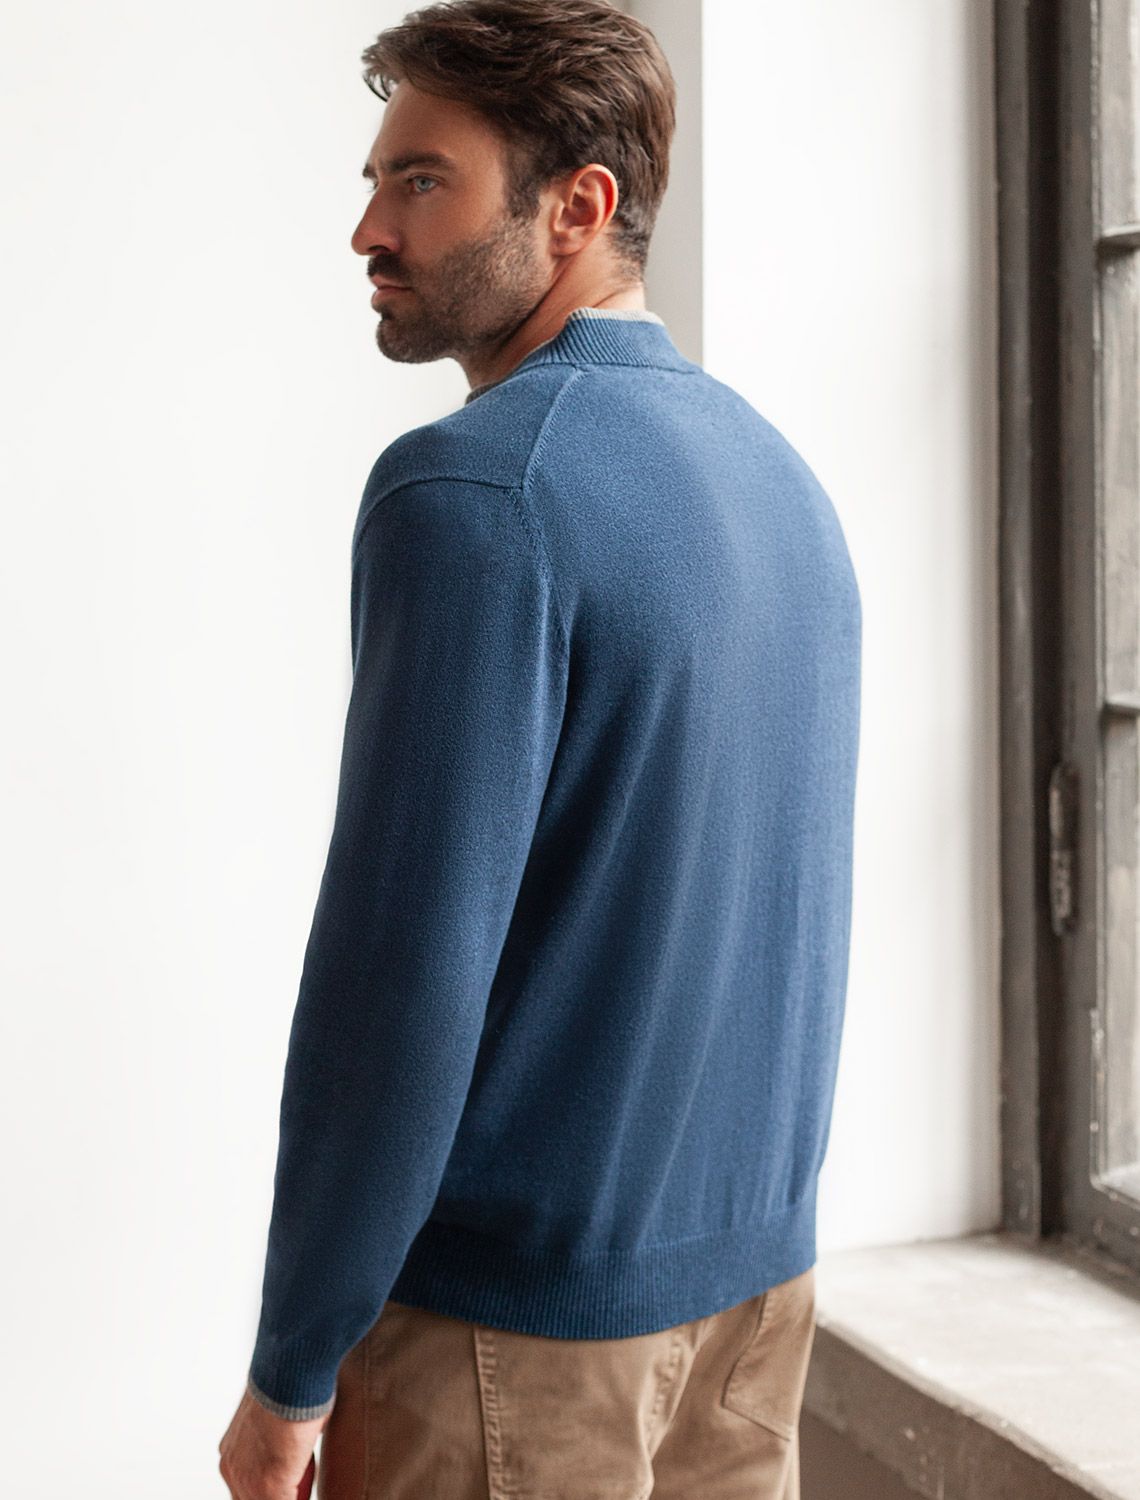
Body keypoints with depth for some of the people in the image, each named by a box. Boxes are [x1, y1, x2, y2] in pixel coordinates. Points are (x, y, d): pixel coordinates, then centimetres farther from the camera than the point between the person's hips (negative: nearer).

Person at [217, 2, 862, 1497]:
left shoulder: (470, 488, -18)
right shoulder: (783, 476, 7)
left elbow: (404, 967, -22)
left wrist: (290, 1376, -13)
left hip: (524, 1320, -7)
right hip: (758, 1274, 8)